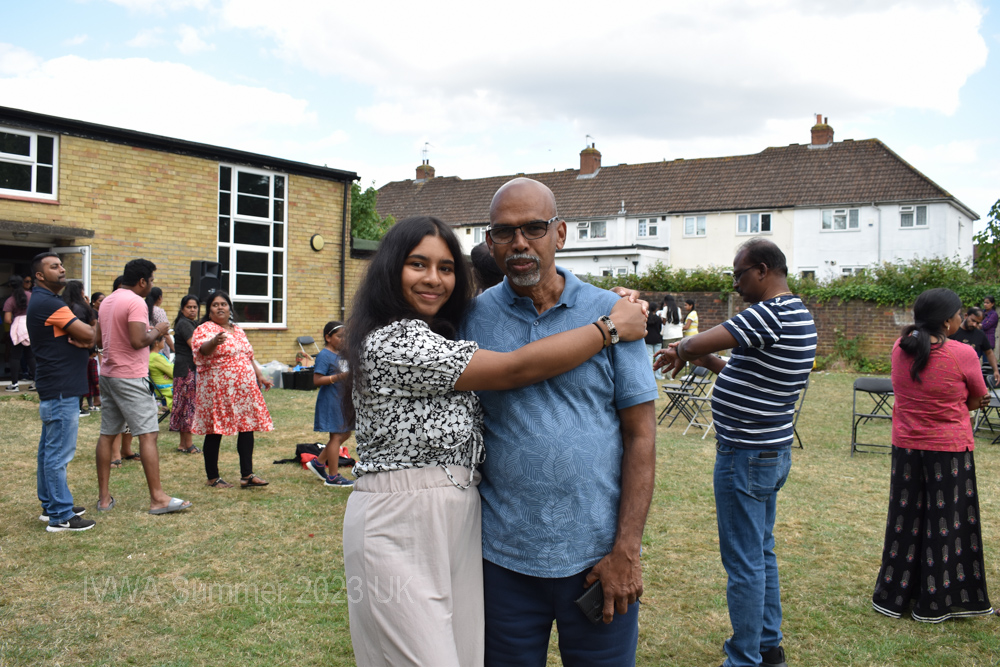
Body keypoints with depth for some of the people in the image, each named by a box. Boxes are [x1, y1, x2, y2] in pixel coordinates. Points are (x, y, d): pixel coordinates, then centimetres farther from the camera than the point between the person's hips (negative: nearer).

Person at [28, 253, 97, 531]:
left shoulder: (43, 302, 17)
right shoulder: (48, 303, -17)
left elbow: (82, 335, 12)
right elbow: (89, 334, -20)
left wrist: (82, 339, -10)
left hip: (54, 388, 11)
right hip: (61, 390, -11)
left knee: (49, 449, 16)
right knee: (59, 453, -6)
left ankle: (51, 506, 26)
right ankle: (60, 516, -1)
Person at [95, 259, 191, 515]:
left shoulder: (107, 301, 14)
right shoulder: (136, 302, -14)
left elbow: (100, 339, 20)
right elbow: (138, 341, -24)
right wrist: (157, 331, -6)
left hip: (108, 374, 9)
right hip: (130, 377, -9)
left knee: (107, 434, 11)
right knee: (148, 434, -7)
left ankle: (104, 497, 15)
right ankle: (158, 498, -7)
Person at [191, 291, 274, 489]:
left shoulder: (238, 330, 18)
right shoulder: (204, 329, -6)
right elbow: (202, 348, -27)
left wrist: (260, 376, 22)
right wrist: (214, 342, -47)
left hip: (245, 389, 7)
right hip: (217, 390, -7)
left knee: (248, 429, 4)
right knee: (215, 432, 2)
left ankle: (247, 475, 10)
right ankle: (213, 477, 13)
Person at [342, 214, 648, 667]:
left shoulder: (440, 337, 15)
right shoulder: (393, 342, -15)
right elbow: (515, 369, -16)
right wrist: (612, 327, -7)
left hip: (456, 521, 9)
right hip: (399, 523, -9)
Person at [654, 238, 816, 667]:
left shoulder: (770, 314, -22)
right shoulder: (798, 316, 11)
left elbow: (698, 344, -28)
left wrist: (682, 351, -6)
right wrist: (707, 361, 9)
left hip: (746, 456, -10)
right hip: (773, 450, 10)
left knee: (744, 563, 0)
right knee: (762, 553, 20)